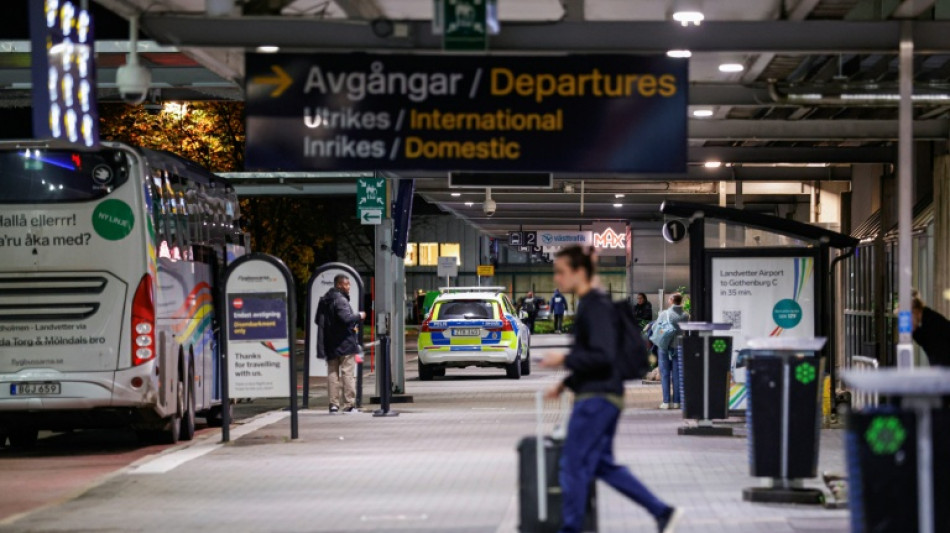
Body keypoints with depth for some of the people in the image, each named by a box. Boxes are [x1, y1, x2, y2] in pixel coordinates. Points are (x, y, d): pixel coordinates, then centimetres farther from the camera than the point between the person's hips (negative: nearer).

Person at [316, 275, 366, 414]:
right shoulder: (340, 300, -15)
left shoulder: (324, 301, 13)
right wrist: (359, 316, -10)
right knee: (348, 374, -5)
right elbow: (346, 318, -25)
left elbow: (318, 320, 20)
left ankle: (334, 404, 7)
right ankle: (349, 405, -7)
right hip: (345, 344, -8)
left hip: (330, 345, 8)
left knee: (333, 374, 10)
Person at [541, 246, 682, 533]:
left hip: (597, 398, -10)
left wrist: (564, 359, -17)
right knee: (603, 465, 13)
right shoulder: (590, 304, 16)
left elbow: (603, 356, -23)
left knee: (573, 465, -3)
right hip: (602, 395, 10)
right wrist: (566, 383, 18)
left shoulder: (595, 307, -15)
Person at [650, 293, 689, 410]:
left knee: (665, 374, 5)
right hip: (679, 347, 2)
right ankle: (676, 401, 8)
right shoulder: (686, 315, -6)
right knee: (677, 374, 8)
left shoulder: (664, 314, -10)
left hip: (664, 347, -2)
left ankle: (666, 401, 3)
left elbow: (655, 327, -3)